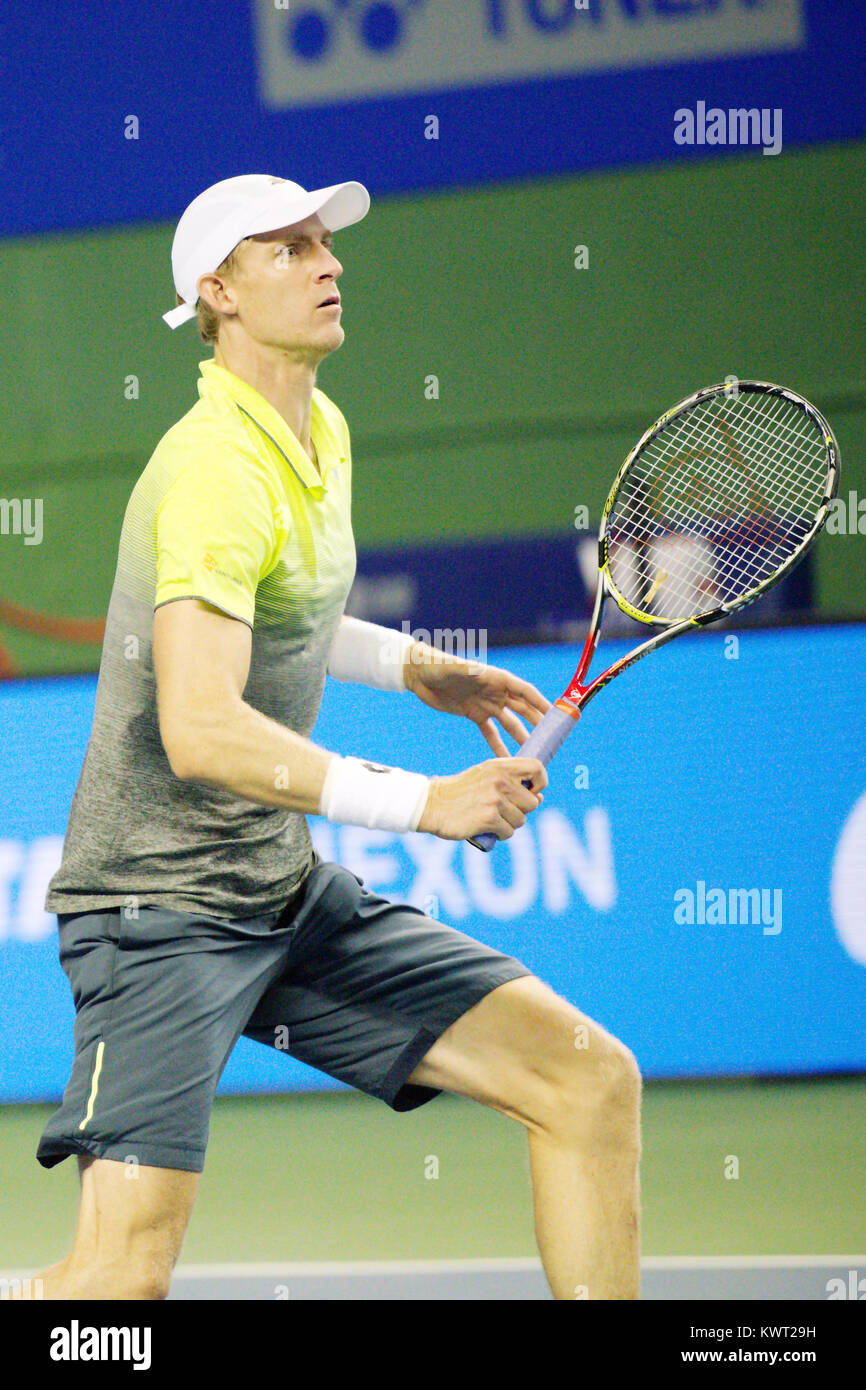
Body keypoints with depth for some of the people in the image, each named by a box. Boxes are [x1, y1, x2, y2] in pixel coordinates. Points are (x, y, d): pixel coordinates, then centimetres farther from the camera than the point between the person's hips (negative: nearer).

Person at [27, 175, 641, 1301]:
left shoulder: (323, 436, 11)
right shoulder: (217, 470, -19)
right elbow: (201, 730, -31)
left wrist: (412, 666, 21)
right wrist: (421, 803, -32)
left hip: (295, 900, 9)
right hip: (165, 909, -9)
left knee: (591, 1079, -1)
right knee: (126, 1271, -19)